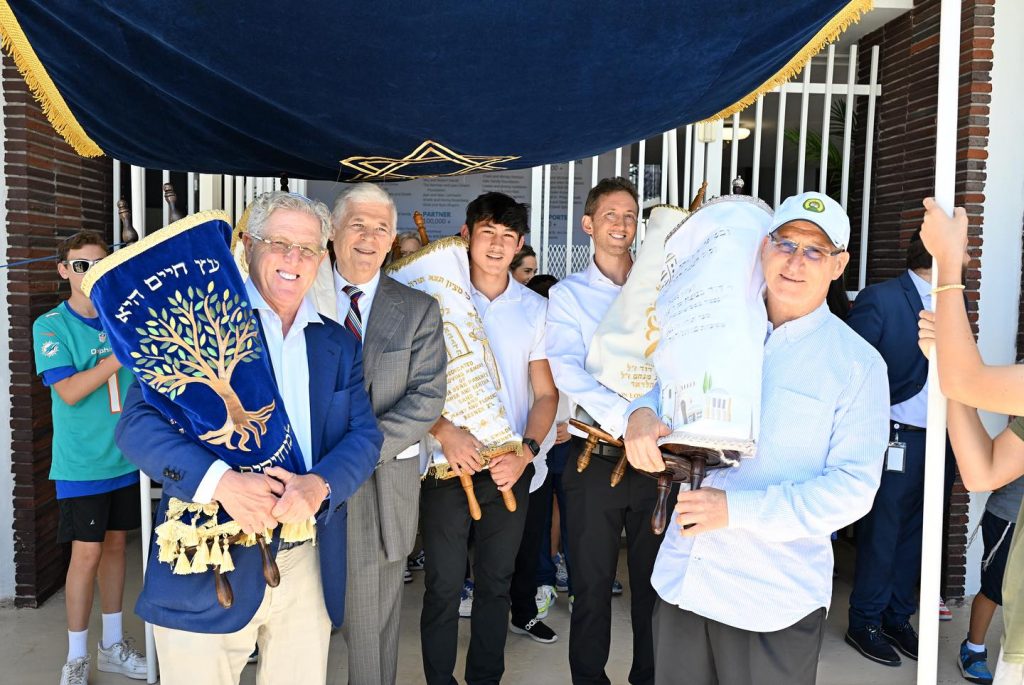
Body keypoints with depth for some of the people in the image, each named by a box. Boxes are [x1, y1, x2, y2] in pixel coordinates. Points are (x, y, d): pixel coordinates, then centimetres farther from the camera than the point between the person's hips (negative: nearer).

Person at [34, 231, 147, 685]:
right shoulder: (51, 325, -6)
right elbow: (69, 391, -17)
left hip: (125, 456, 4)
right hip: (81, 463, -4)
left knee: (115, 544, 13)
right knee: (87, 552, -1)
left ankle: (112, 645, 28)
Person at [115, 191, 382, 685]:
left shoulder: (339, 344, 10)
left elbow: (364, 435, 2)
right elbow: (138, 422, -11)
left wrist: (320, 484, -18)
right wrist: (220, 481, -26)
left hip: (309, 568, 4)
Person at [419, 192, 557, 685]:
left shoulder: (535, 309, 5)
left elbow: (546, 394, 5)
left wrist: (525, 451, -9)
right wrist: (444, 431, -19)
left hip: (510, 467, 2)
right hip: (449, 464, -2)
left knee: (496, 583, 13)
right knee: (444, 584, 4)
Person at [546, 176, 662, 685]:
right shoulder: (568, 294, 2)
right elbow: (566, 370, -14)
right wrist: (624, 419, -27)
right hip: (597, 457, -2)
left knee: (655, 578, 13)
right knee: (592, 581, 9)